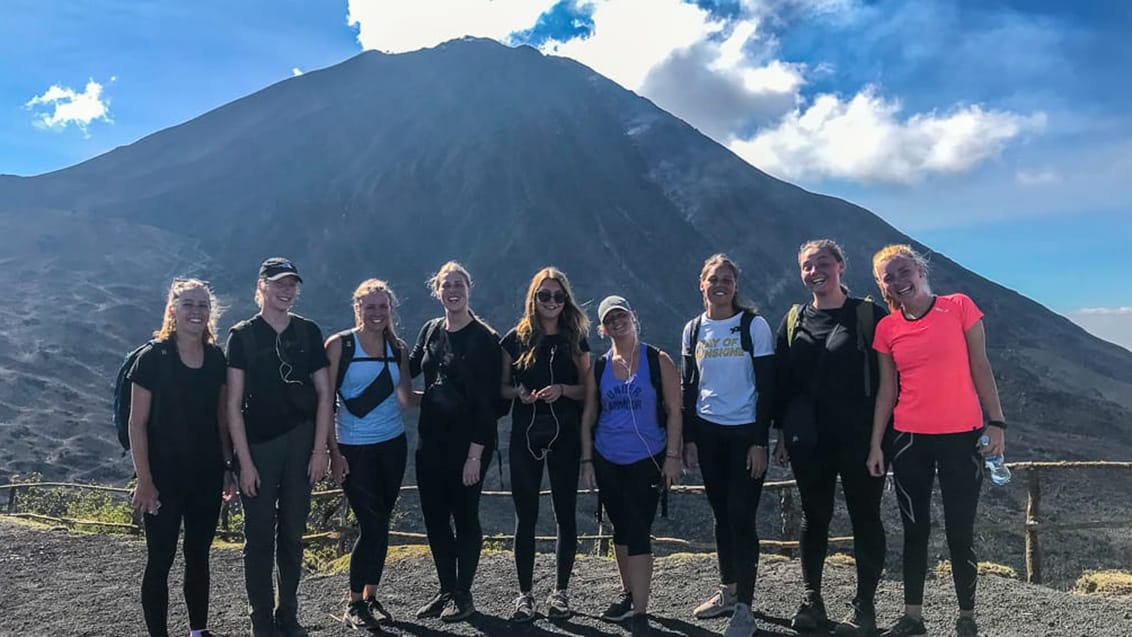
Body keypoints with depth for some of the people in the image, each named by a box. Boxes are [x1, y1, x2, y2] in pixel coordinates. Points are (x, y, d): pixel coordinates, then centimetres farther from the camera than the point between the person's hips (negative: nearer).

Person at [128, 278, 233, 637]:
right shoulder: (153, 358, -11)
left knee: (199, 555, 16)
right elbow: (137, 424, -10)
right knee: (160, 561, 5)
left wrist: (228, 467, 8)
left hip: (207, 476, 4)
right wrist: (145, 481, -13)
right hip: (165, 477, -4)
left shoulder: (216, 359, 1)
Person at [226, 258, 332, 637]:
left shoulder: (308, 332, 5)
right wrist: (245, 461, -9)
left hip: (301, 442, 2)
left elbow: (323, 393, 5)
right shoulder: (242, 335, -2)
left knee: (293, 534, 11)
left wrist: (320, 449, -1)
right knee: (259, 536, 5)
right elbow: (234, 403, -4)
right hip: (258, 446, -2)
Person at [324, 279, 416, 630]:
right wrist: (334, 452, -10)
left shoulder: (398, 349, 6)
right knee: (371, 525, -5)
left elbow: (407, 398, 7)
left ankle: (371, 596, 25)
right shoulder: (339, 344, -6)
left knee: (381, 524, 9)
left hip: (392, 445, 4)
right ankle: (353, 604, 13)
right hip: (354, 449, -4)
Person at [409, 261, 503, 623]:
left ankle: (463, 596, 18)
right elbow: (409, 368, 24)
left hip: (468, 441, -6)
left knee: (464, 515, 4)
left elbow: (487, 401, -15)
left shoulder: (484, 338, -11)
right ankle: (446, 590, 27)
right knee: (434, 516, 11)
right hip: (430, 438, 6)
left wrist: (475, 453, -18)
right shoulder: (431, 331, 7)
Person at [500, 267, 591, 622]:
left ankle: (561, 592, 18)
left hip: (564, 436, 0)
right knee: (526, 516, 3)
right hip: (525, 436, 0)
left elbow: (587, 390, 5)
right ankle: (524, 594, 14)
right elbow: (501, 387, 7)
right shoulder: (516, 339, 3)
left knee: (565, 514, 5)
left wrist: (562, 389, -14)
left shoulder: (575, 340, 5)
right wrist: (519, 392, -13)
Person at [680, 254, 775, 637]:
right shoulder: (693, 329, 6)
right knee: (721, 514, 13)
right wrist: (688, 438, 5)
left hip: (745, 433, -4)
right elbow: (689, 387, 10)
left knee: (741, 516, -5)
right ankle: (728, 590, 27)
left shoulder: (754, 326, -6)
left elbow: (766, 387, -7)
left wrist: (760, 441, -12)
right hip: (707, 432, 4)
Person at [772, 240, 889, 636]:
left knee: (865, 517, 5)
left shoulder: (870, 315, -2)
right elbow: (781, 380, 10)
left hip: (861, 436, -3)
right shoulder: (794, 321, 8)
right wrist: (783, 431, 7)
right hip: (808, 439, 3)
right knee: (814, 516, 11)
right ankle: (811, 599, 23)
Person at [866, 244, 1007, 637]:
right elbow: (887, 390, 6)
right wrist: (875, 444, 4)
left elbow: (980, 369, -2)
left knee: (960, 533, 3)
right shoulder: (886, 328, 3)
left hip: (960, 437, -2)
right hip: (909, 440, 3)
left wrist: (996, 422, -7)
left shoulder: (959, 306, -4)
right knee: (915, 530, 11)